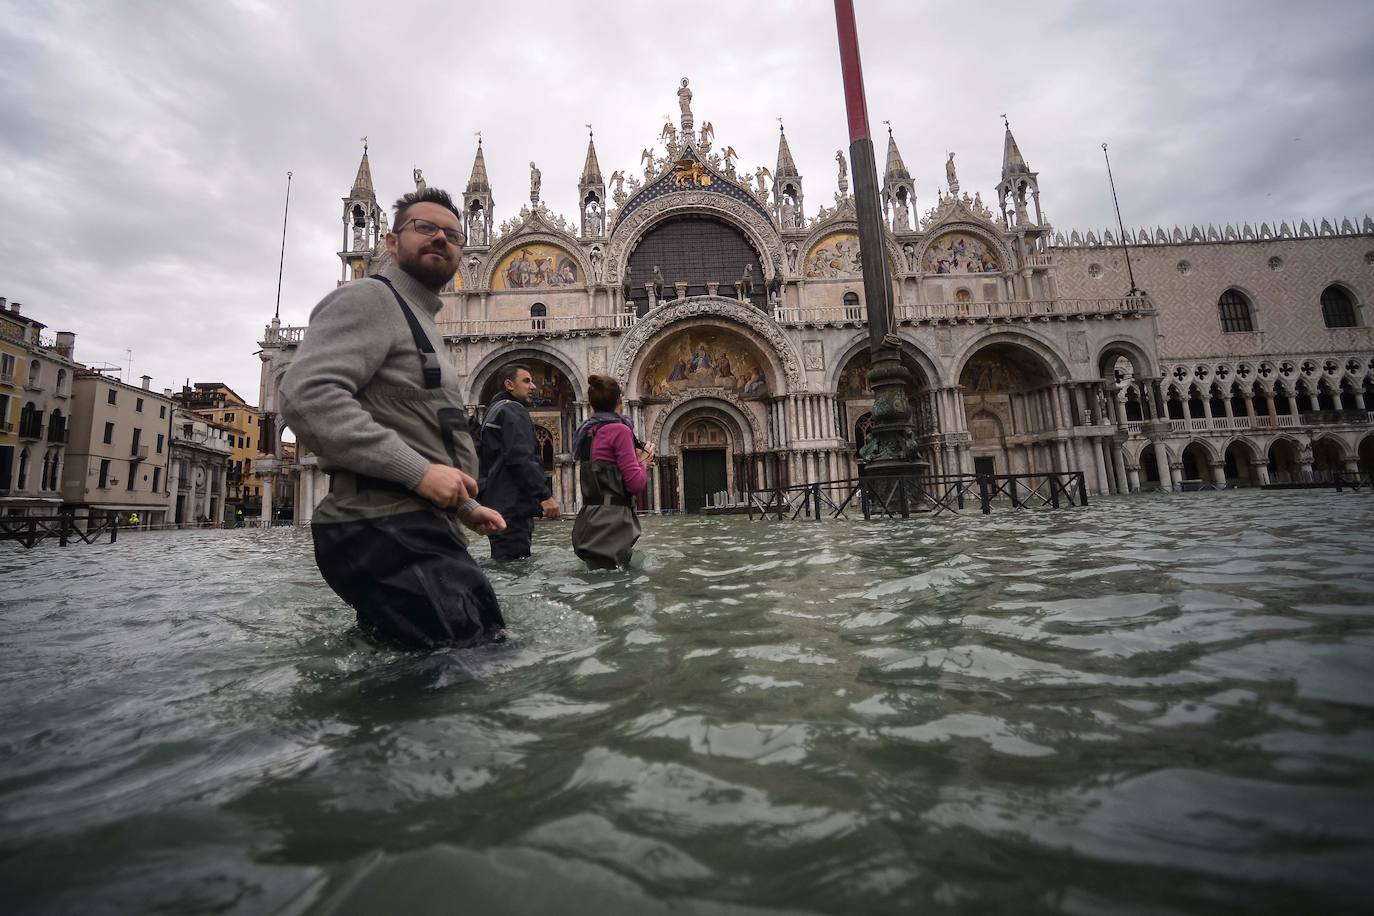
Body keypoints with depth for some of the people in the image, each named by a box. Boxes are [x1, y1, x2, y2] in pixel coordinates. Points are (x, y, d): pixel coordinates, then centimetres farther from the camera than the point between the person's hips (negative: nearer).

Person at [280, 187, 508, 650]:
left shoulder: (420, 322, 29)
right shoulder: (369, 298, -1)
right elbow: (306, 396, -18)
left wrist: (466, 507, 27)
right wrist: (418, 471, -21)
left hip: (417, 530, 10)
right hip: (387, 532, -10)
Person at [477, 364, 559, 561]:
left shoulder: (493, 411, 25)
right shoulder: (513, 410, -7)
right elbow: (520, 458, -20)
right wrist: (545, 495, -21)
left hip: (498, 505, 11)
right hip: (513, 506, -11)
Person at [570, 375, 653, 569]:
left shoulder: (585, 432, 13)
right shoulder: (619, 429, -10)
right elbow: (636, 484, -14)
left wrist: (635, 460, 19)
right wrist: (644, 460, 5)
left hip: (590, 520, 9)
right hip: (612, 522, -9)